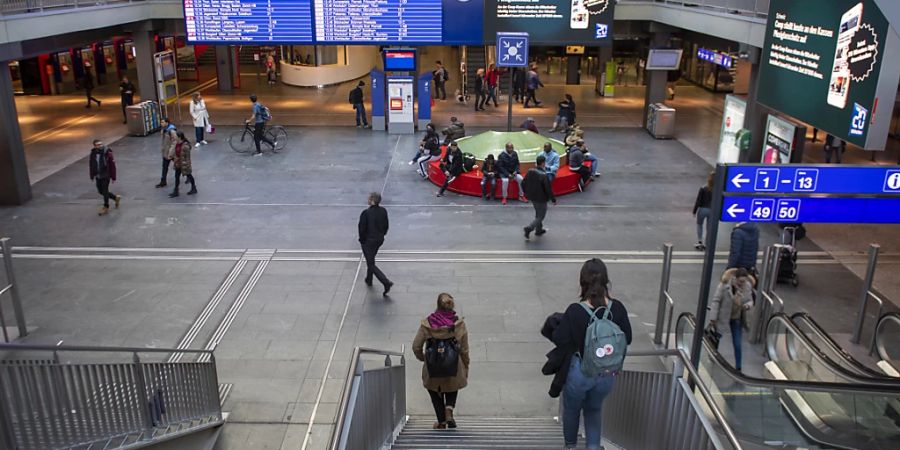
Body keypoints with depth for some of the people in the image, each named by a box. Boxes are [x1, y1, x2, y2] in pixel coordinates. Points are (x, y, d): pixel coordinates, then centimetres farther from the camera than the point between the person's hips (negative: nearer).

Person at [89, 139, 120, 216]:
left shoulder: (107, 153, -16)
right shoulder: (93, 153, -1)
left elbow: (112, 165, -13)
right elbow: (90, 165, 10)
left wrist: (113, 177, -11)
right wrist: (92, 176, 12)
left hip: (106, 176, -6)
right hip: (98, 176, 6)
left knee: (105, 191, 0)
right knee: (101, 191, 13)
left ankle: (106, 208, 14)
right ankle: (116, 198, 33)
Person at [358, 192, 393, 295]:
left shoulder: (366, 213, -23)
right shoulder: (383, 211, -5)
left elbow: (362, 228, -16)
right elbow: (386, 226, 4)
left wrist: (362, 240, 0)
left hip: (368, 241, -7)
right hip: (380, 240, 7)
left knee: (371, 264, 1)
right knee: (370, 260, 28)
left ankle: (386, 283, -13)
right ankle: (369, 280, 43)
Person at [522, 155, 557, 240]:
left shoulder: (530, 171, -6)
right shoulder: (543, 175, -25)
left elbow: (523, 183, 3)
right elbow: (548, 189, -21)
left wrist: (526, 193, 20)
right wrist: (553, 199, -8)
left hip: (532, 197, 7)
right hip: (541, 199, -7)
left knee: (538, 213, 26)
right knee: (540, 216, 7)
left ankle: (539, 229, 37)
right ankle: (529, 228, -8)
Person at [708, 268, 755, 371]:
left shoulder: (748, 286, -15)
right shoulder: (725, 284, -26)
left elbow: (750, 300, 0)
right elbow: (716, 301, -20)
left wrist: (748, 305, -26)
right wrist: (712, 318, -18)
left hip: (737, 319, 2)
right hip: (722, 316, -2)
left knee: (737, 344, 1)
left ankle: (738, 368, 13)